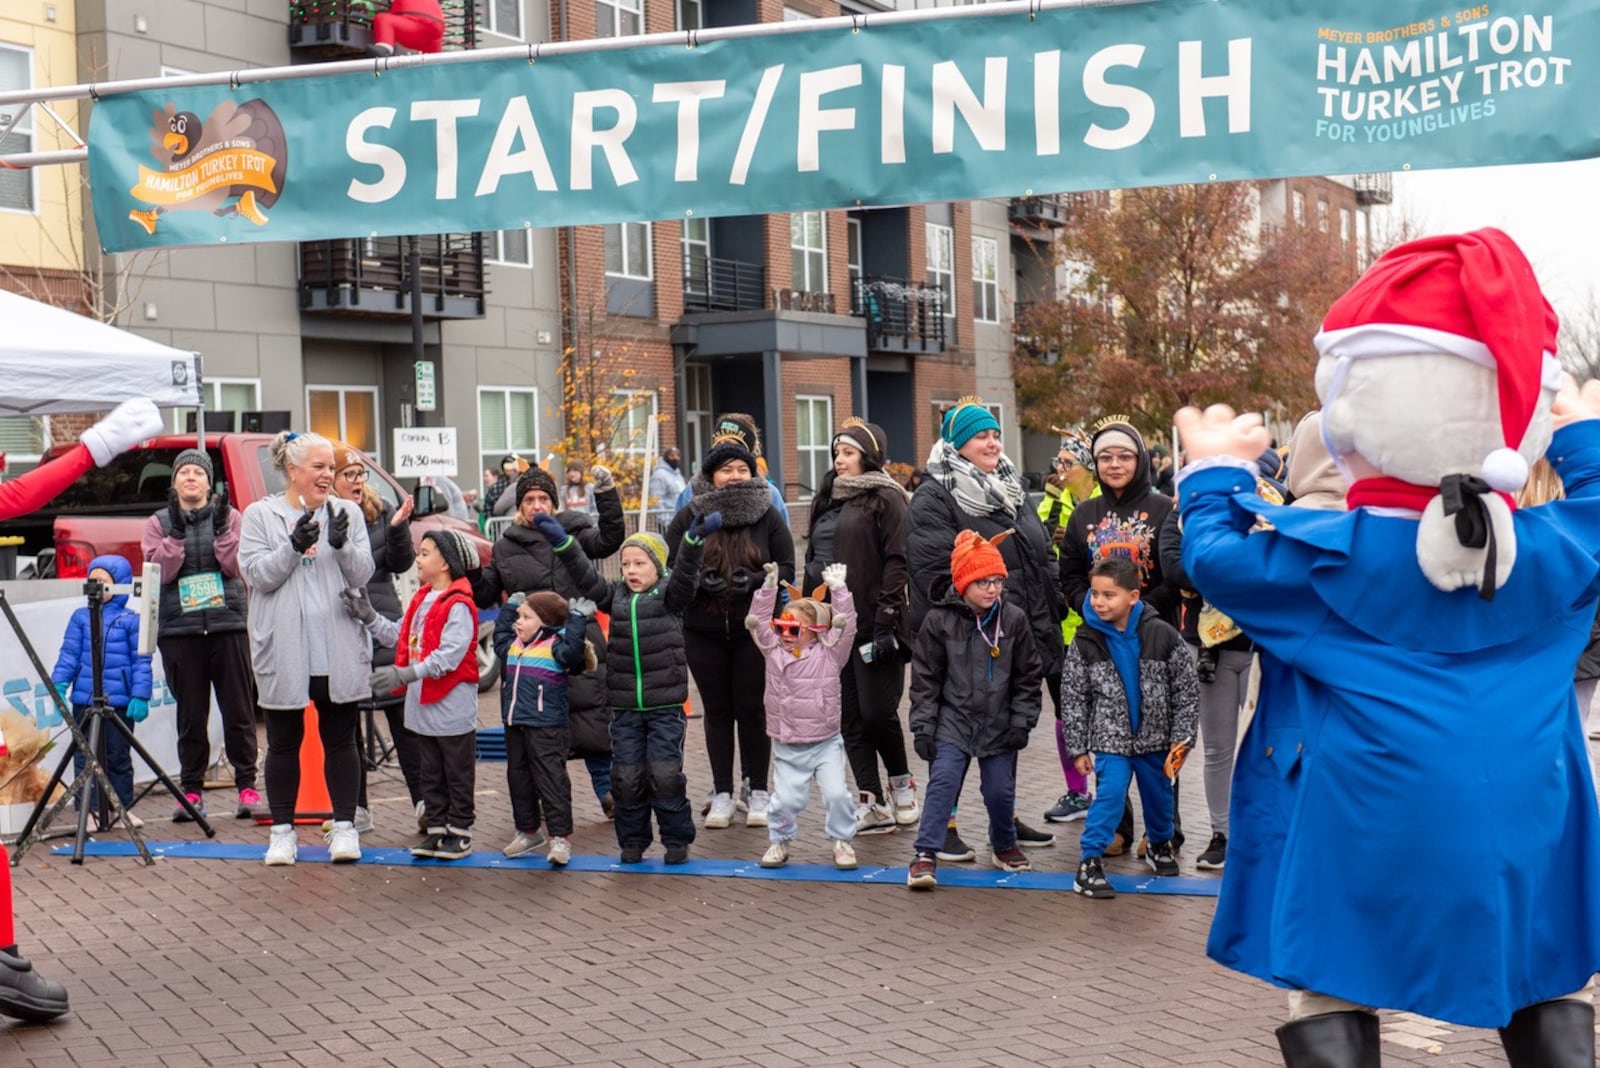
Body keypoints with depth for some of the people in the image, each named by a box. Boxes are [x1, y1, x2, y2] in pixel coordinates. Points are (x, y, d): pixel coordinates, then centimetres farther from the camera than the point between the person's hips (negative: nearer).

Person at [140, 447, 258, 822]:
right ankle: (192, 791, 12)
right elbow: (160, 570, -4)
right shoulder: (158, 524, 10)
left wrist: (221, 528, -14)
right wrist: (176, 532, -13)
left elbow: (236, 566, -3)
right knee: (190, 716, 4)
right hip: (179, 631, 1)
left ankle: (247, 786, 8)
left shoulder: (230, 517, 9)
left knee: (238, 710, 0)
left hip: (228, 626, 0)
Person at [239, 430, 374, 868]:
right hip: (284, 651, -1)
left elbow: (363, 574, 0)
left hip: (338, 651, 1)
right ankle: (283, 830, 19)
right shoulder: (259, 515, 3)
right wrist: (293, 546, -22)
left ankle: (344, 827, 16)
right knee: (284, 742, 9)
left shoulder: (347, 513, 6)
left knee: (340, 740, 8)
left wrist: (341, 545, -20)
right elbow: (256, 574, -7)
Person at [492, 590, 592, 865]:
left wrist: (577, 619, -24)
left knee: (551, 780, -6)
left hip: (546, 729, -8)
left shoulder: (555, 646, -10)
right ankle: (526, 831, 29)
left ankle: (560, 837, -1)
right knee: (518, 779, 16)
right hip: (514, 726, 8)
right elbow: (500, 638, 34)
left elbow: (572, 650, -30)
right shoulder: (513, 646, 13)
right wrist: (509, 608, 29)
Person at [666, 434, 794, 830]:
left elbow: (786, 569, 0)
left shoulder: (768, 515, 1)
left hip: (754, 631, -1)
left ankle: (757, 791, 15)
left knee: (751, 709, 2)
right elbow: (669, 566, -1)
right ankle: (722, 793, 18)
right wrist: (699, 579, -19)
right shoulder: (690, 516, 0)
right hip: (704, 632, 1)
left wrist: (754, 580, -17)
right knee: (717, 710, 8)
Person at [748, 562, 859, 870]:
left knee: (837, 793, -9)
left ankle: (842, 841, 13)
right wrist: (769, 586, -8)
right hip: (787, 747, 2)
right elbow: (757, 621, 0)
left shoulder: (829, 654, -6)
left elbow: (846, 626, -14)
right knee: (786, 799, -3)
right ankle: (780, 840, 22)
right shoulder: (773, 652, 2)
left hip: (826, 743, -2)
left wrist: (838, 589, -18)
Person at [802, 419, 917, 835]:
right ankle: (874, 804, 10)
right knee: (849, 717, 4)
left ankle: (902, 783, 20)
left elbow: (897, 562, -11)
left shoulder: (885, 499, -5)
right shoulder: (827, 499, 18)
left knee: (877, 711, -6)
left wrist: (886, 620, -17)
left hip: (871, 622, -7)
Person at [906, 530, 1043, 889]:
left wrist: (1021, 721, -1)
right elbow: (925, 678, -4)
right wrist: (923, 726, -7)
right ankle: (926, 854, -6)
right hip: (953, 720, -1)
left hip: (999, 723, 2)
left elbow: (1028, 677, 3)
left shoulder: (1014, 619, -4)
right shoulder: (940, 620, -8)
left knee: (1000, 789, 6)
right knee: (943, 780, -13)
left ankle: (1005, 846, 32)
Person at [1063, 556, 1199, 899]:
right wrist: (1078, 747, -5)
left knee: (1158, 794, 18)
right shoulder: (1086, 641, -12)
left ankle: (1160, 845, 44)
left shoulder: (1163, 635, -14)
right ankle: (1090, 862, -9)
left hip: (1155, 737, 2)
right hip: (1110, 738, -1)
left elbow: (1187, 689, -6)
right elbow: (1073, 697, -5)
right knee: (1110, 793, -16)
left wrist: (1182, 739, -7)